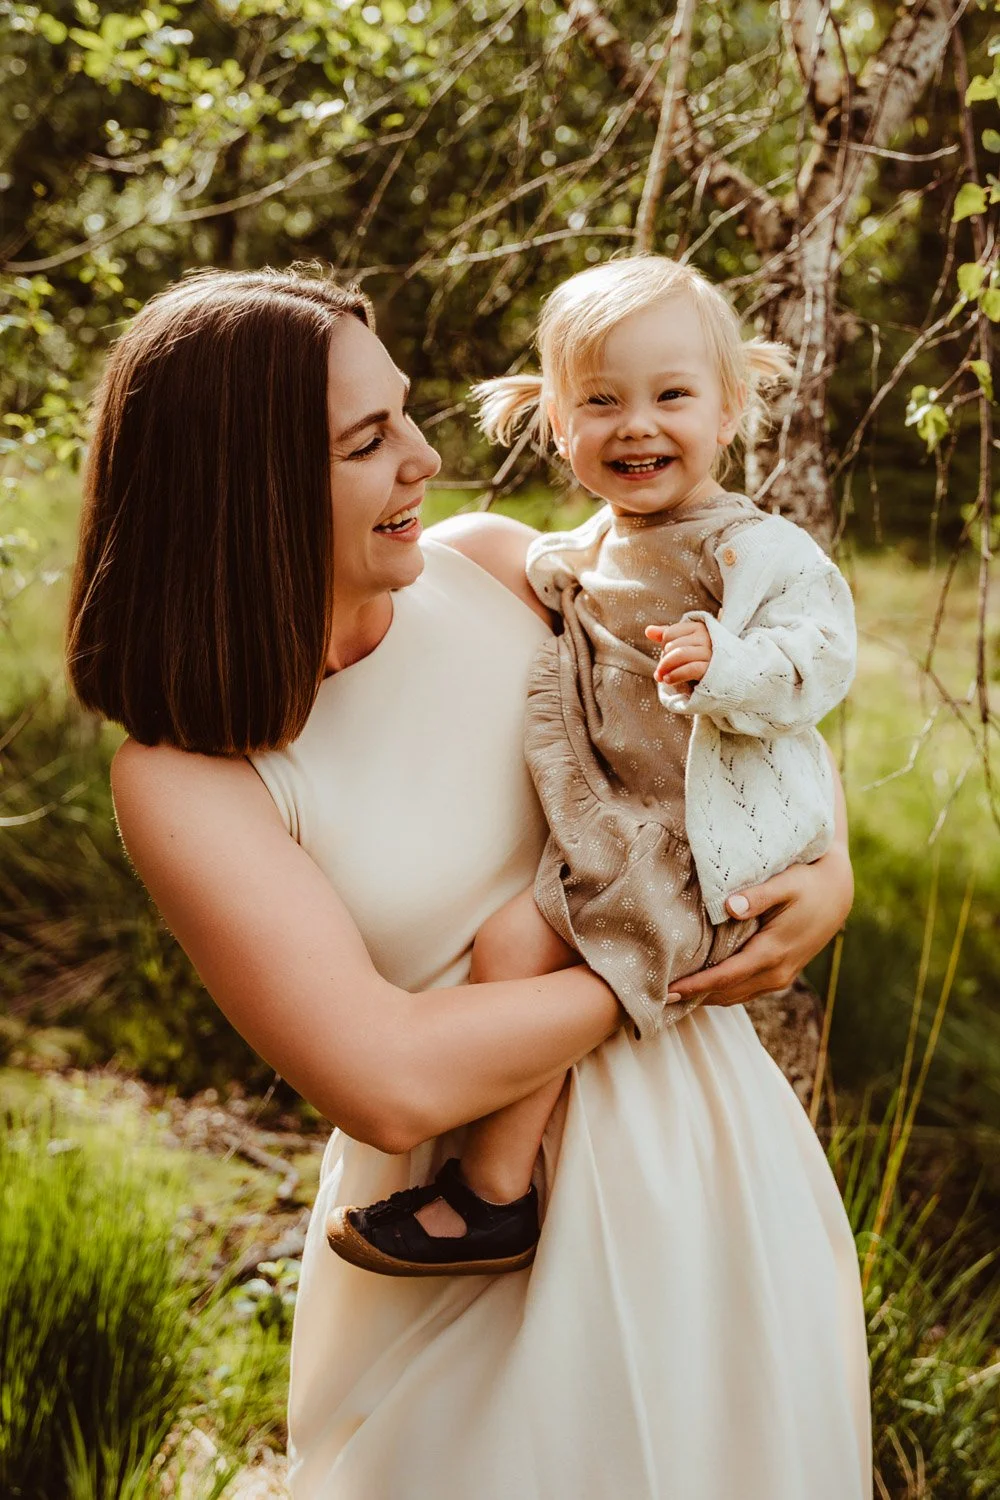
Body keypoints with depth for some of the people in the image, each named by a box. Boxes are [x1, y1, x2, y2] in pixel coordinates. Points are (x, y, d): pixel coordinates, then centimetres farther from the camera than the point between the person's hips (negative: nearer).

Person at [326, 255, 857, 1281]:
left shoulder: (751, 550, -13)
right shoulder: (579, 555, 13)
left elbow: (824, 652, -22)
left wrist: (729, 663, -40)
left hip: (696, 839, -10)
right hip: (615, 822, 10)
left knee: (519, 935, -21)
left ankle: (492, 1197, -10)